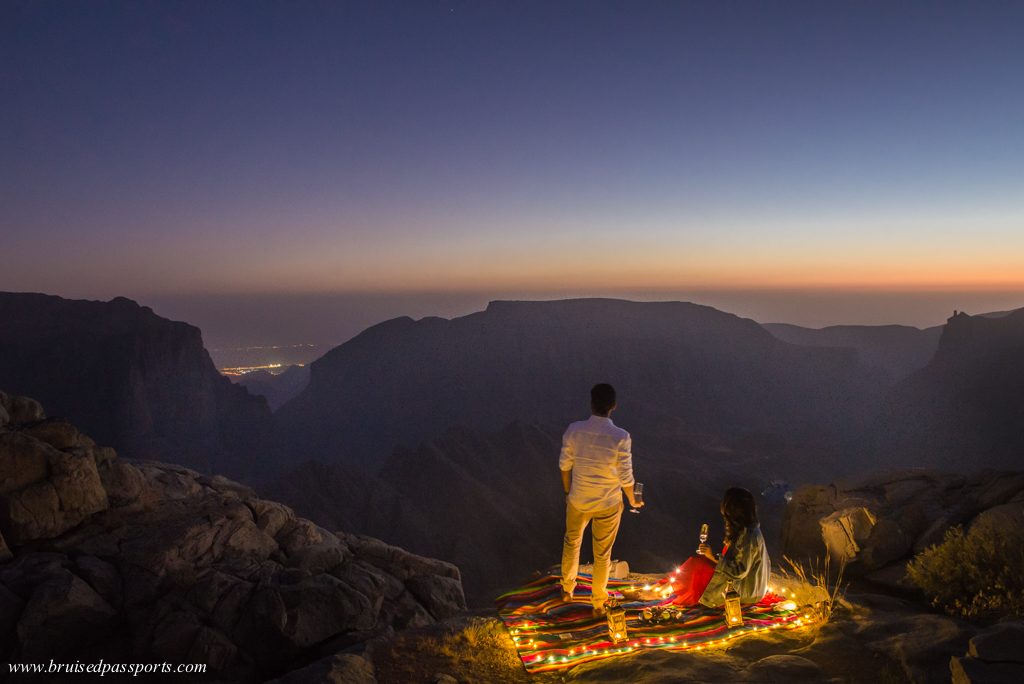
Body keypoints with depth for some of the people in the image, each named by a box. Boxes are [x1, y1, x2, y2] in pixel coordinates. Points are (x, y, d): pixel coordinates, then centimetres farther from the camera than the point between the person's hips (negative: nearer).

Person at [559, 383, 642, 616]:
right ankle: (598, 603, 38)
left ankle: (567, 590, 48)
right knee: (602, 554, 19)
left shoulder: (574, 430, -18)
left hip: (578, 501, 2)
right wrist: (633, 501, 5)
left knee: (572, 542, 28)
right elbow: (625, 477, -15)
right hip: (609, 505, -2)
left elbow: (565, 465, -5)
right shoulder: (621, 437, -24)